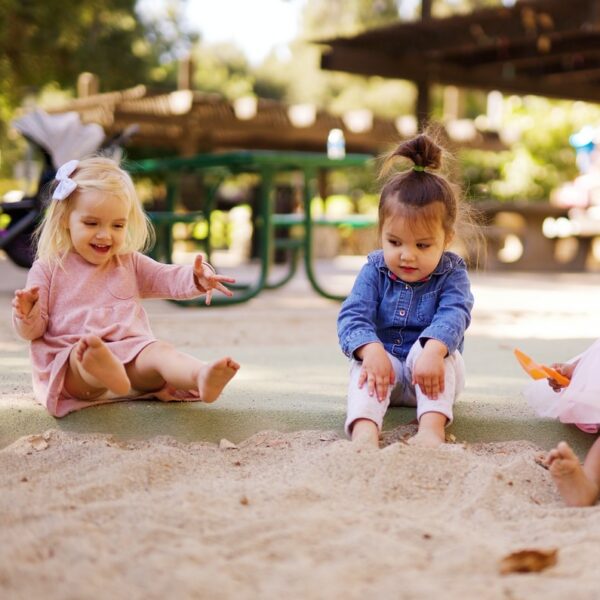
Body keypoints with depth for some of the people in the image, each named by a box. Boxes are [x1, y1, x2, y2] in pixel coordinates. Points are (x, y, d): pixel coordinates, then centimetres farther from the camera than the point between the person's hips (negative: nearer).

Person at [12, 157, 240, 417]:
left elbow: (170, 278, 15)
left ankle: (201, 377, -61)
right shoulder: (48, 269, 11)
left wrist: (197, 278, -9)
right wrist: (27, 314, -16)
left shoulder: (130, 263, 23)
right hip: (71, 361, -2)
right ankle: (97, 368, -74)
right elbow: (33, 330, 10)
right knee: (81, 354, -38)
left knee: (158, 350, -30)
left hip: (131, 353, 3)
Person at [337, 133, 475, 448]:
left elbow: (453, 315, -25)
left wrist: (432, 351, -47)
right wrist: (371, 349, -37)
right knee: (364, 365, -30)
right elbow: (353, 316, -14)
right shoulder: (374, 271, -2)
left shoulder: (451, 273, -6)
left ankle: (432, 427, -48)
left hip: (430, 374, -1)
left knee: (436, 349, -31)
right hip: (384, 363, 1)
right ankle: (364, 429, -53)